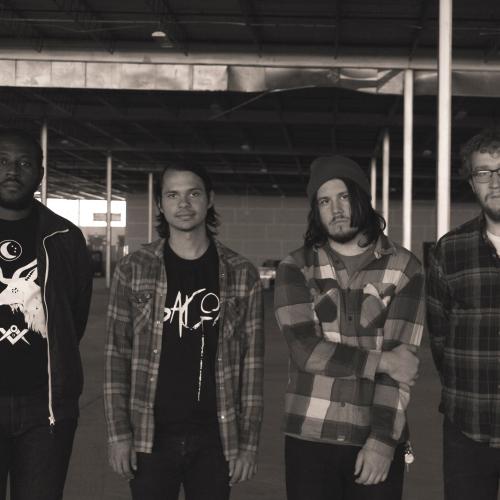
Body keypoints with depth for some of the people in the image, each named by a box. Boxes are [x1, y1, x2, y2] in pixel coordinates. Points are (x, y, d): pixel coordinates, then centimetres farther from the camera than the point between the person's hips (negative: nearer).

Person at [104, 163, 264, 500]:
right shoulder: (133, 271, 0)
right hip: (150, 435, 0)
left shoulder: (242, 275, 1)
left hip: (217, 438, 1)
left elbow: (252, 361, 2)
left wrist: (249, 442, -2)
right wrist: (119, 432, -5)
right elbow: (118, 354, 1)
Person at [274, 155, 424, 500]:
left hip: (378, 438, 0)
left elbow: (402, 358, -8)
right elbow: (305, 351, -10)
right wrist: (381, 361, -13)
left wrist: (383, 439, -15)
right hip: (309, 437, 0)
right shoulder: (296, 269, 2)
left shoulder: (404, 269, -1)